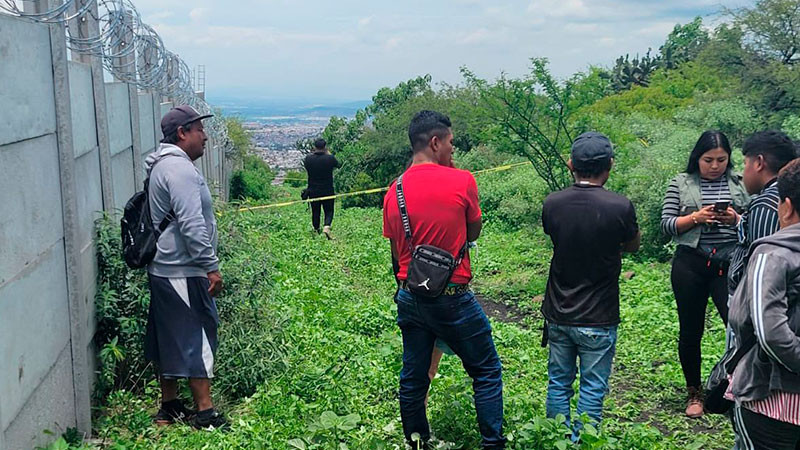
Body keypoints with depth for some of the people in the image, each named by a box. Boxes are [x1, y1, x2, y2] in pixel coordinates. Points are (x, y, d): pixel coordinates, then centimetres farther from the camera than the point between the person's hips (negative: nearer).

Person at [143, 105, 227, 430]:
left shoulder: (163, 166, 17)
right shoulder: (180, 168, -17)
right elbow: (192, 225, -24)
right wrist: (211, 266, -21)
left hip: (163, 269, 11)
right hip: (183, 273, -11)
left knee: (169, 339, 15)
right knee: (197, 338, -4)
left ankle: (169, 407, 25)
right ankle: (205, 414, 2)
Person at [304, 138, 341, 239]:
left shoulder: (309, 158, -7)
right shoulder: (330, 158, -13)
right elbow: (338, 165, 8)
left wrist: (313, 153, 18)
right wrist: (328, 153, 14)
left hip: (313, 191, 2)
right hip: (328, 191, -2)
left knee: (315, 212, 15)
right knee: (329, 211, 7)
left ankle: (316, 230, 23)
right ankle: (327, 226, -17)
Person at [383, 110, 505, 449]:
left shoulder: (393, 192, 1)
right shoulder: (462, 181, -13)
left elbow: (396, 252, 8)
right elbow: (474, 232, 3)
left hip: (409, 299, 5)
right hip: (453, 298, -5)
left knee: (413, 379, 16)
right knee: (487, 372, 11)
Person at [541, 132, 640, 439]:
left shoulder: (552, 204, -8)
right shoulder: (620, 207, -18)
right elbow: (632, 245, 2)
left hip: (558, 316, 4)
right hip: (598, 321, -3)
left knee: (558, 382, 17)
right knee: (592, 389, 10)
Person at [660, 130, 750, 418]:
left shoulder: (740, 184, 7)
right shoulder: (681, 183, 4)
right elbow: (667, 224, 0)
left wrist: (736, 219, -12)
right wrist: (696, 217, -15)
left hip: (730, 264, 0)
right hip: (690, 264, 0)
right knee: (691, 331, 9)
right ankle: (694, 393, 27)